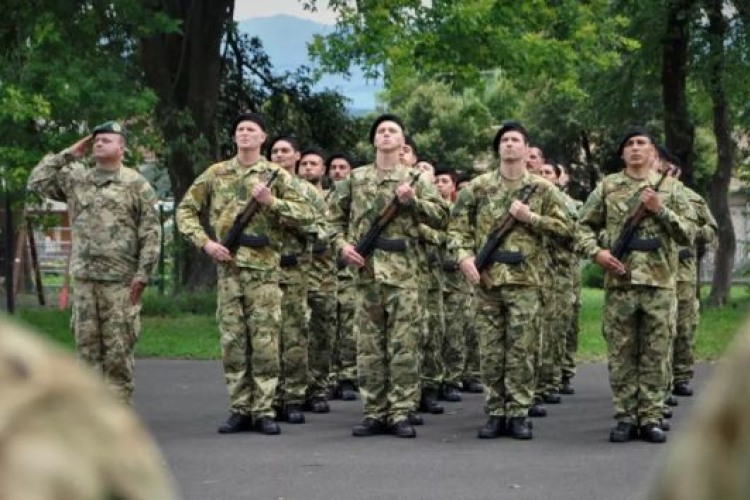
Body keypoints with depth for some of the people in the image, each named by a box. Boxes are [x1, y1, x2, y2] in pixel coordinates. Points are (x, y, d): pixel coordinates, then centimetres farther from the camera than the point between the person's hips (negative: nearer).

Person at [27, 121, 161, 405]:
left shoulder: (136, 184, 1)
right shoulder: (75, 179, 14)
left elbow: (150, 233, -3)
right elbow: (37, 181, 11)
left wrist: (143, 274, -10)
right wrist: (69, 155, 9)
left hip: (120, 280, -4)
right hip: (84, 277, 4)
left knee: (119, 350, -3)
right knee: (87, 347, 6)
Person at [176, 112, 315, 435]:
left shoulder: (276, 176, 4)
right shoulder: (215, 174, 10)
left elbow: (307, 215, -1)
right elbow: (186, 210, 12)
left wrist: (271, 201, -13)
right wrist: (205, 242, -2)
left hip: (264, 268, -2)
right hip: (227, 266, 2)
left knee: (265, 342, -2)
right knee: (232, 341, 4)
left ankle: (263, 411, 3)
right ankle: (239, 410, 10)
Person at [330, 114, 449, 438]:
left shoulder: (414, 180, 7)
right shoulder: (355, 178, 13)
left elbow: (441, 217, 1)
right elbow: (336, 216, 18)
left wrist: (412, 201, -12)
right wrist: (342, 244, 2)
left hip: (402, 270, -2)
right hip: (366, 269, 2)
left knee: (404, 344, -4)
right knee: (369, 345, 4)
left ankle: (400, 413, -1)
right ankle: (374, 413, 10)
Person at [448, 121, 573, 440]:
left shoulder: (542, 189, 5)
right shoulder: (478, 187, 7)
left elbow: (565, 227, 3)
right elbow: (457, 227, 6)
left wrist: (530, 217, -8)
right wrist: (463, 256, -11)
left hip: (524, 281, -1)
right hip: (486, 279, 1)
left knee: (521, 351, -1)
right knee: (490, 352, 4)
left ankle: (518, 414, 6)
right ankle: (495, 413, 11)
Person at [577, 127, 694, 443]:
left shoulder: (670, 188, 8)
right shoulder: (608, 187, 7)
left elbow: (687, 235, 3)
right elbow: (584, 225, 11)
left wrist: (660, 210, -9)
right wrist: (595, 251, -7)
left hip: (660, 283, 0)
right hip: (619, 282, 0)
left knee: (655, 355, 2)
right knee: (621, 354, 3)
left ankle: (650, 417, 8)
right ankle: (625, 418, 9)